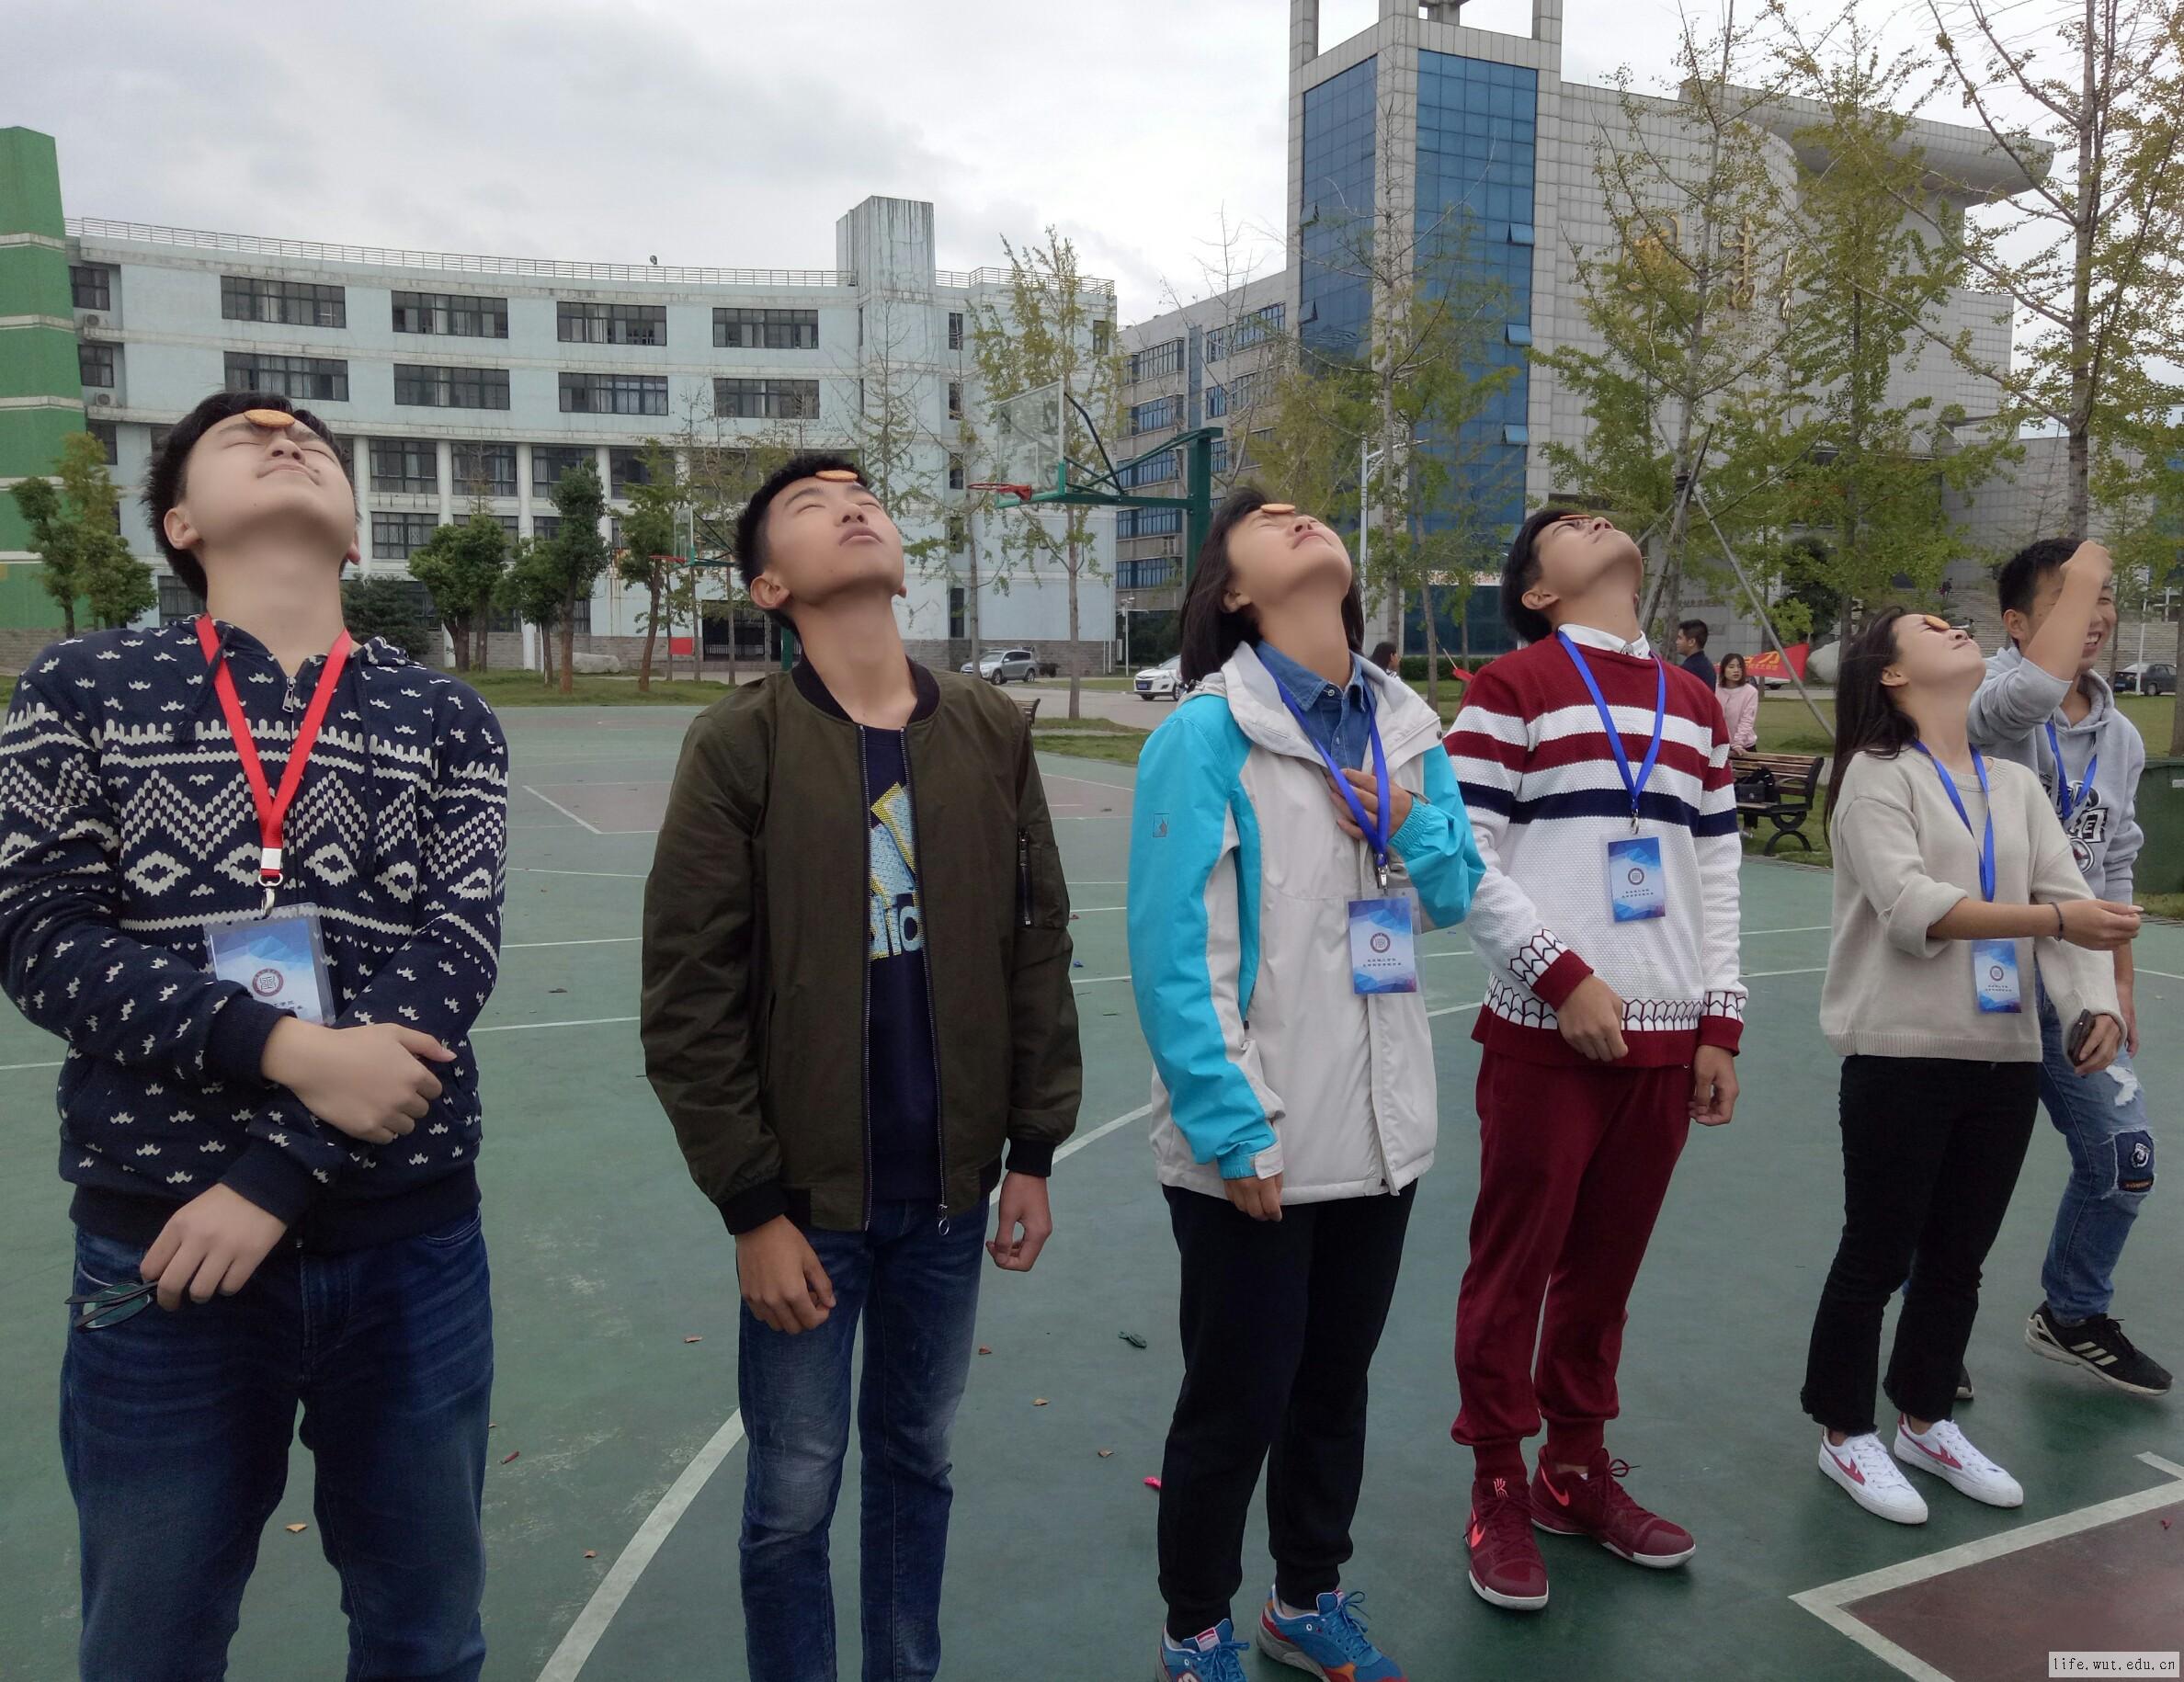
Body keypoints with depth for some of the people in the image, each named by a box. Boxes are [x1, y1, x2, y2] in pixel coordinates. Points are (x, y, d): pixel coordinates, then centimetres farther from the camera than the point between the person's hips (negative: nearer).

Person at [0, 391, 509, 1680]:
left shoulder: (449, 721, 4)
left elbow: (453, 955, -6)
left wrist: (274, 1176, -15)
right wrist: (287, 1051, -19)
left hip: (409, 1241, 1)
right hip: (157, 1238, -1)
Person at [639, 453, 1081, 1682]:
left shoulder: (992, 732, 2)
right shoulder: (741, 745, -9)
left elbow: (1038, 950, 6)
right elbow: (690, 1001, -10)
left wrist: (1035, 1152, 5)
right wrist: (753, 1209, -10)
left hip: (949, 1192, 3)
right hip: (808, 1198, -3)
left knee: (917, 1464, 19)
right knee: (796, 1496, 10)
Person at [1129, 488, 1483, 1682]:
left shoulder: (1404, 727, 5)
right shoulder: (1206, 734, -14)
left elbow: (1455, 898, 12)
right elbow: (1171, 952, -18)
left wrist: (1412, 828, -9)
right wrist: (1231, 1131, -19)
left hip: (1379, 1129, 6)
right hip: (1254, 1148, -6)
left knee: (1335, 1384, 21)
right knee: (1237, 1400, 8)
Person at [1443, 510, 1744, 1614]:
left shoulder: (1694, 705, 16)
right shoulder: (1511, 690, -2)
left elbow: (1717, 878, 16)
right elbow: (1463, 860, -8)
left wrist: (1720, 1026, 10)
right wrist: (1563, 977, -14)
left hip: (1664, 1041, 5)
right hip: (1544, 1036, -5)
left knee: (1607, 1266, 12)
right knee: (1515, 1265, 3)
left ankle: (1577, 1471, 29)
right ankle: (1499, 1490, 18)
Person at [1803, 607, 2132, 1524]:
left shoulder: (2017, 785, 12)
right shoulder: (1877, 775, -6)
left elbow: (2075, 902, 4)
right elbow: (1912, 906, -19)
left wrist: (2099, 1003, -12)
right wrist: (2051, 918, -23)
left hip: (2006, 1058, 6)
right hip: (1902, 1055, -6)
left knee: (1958, 1258, 16)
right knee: (1878, 1255, 4)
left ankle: (1925, 1420, 34)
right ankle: (1846, 1434, 22)